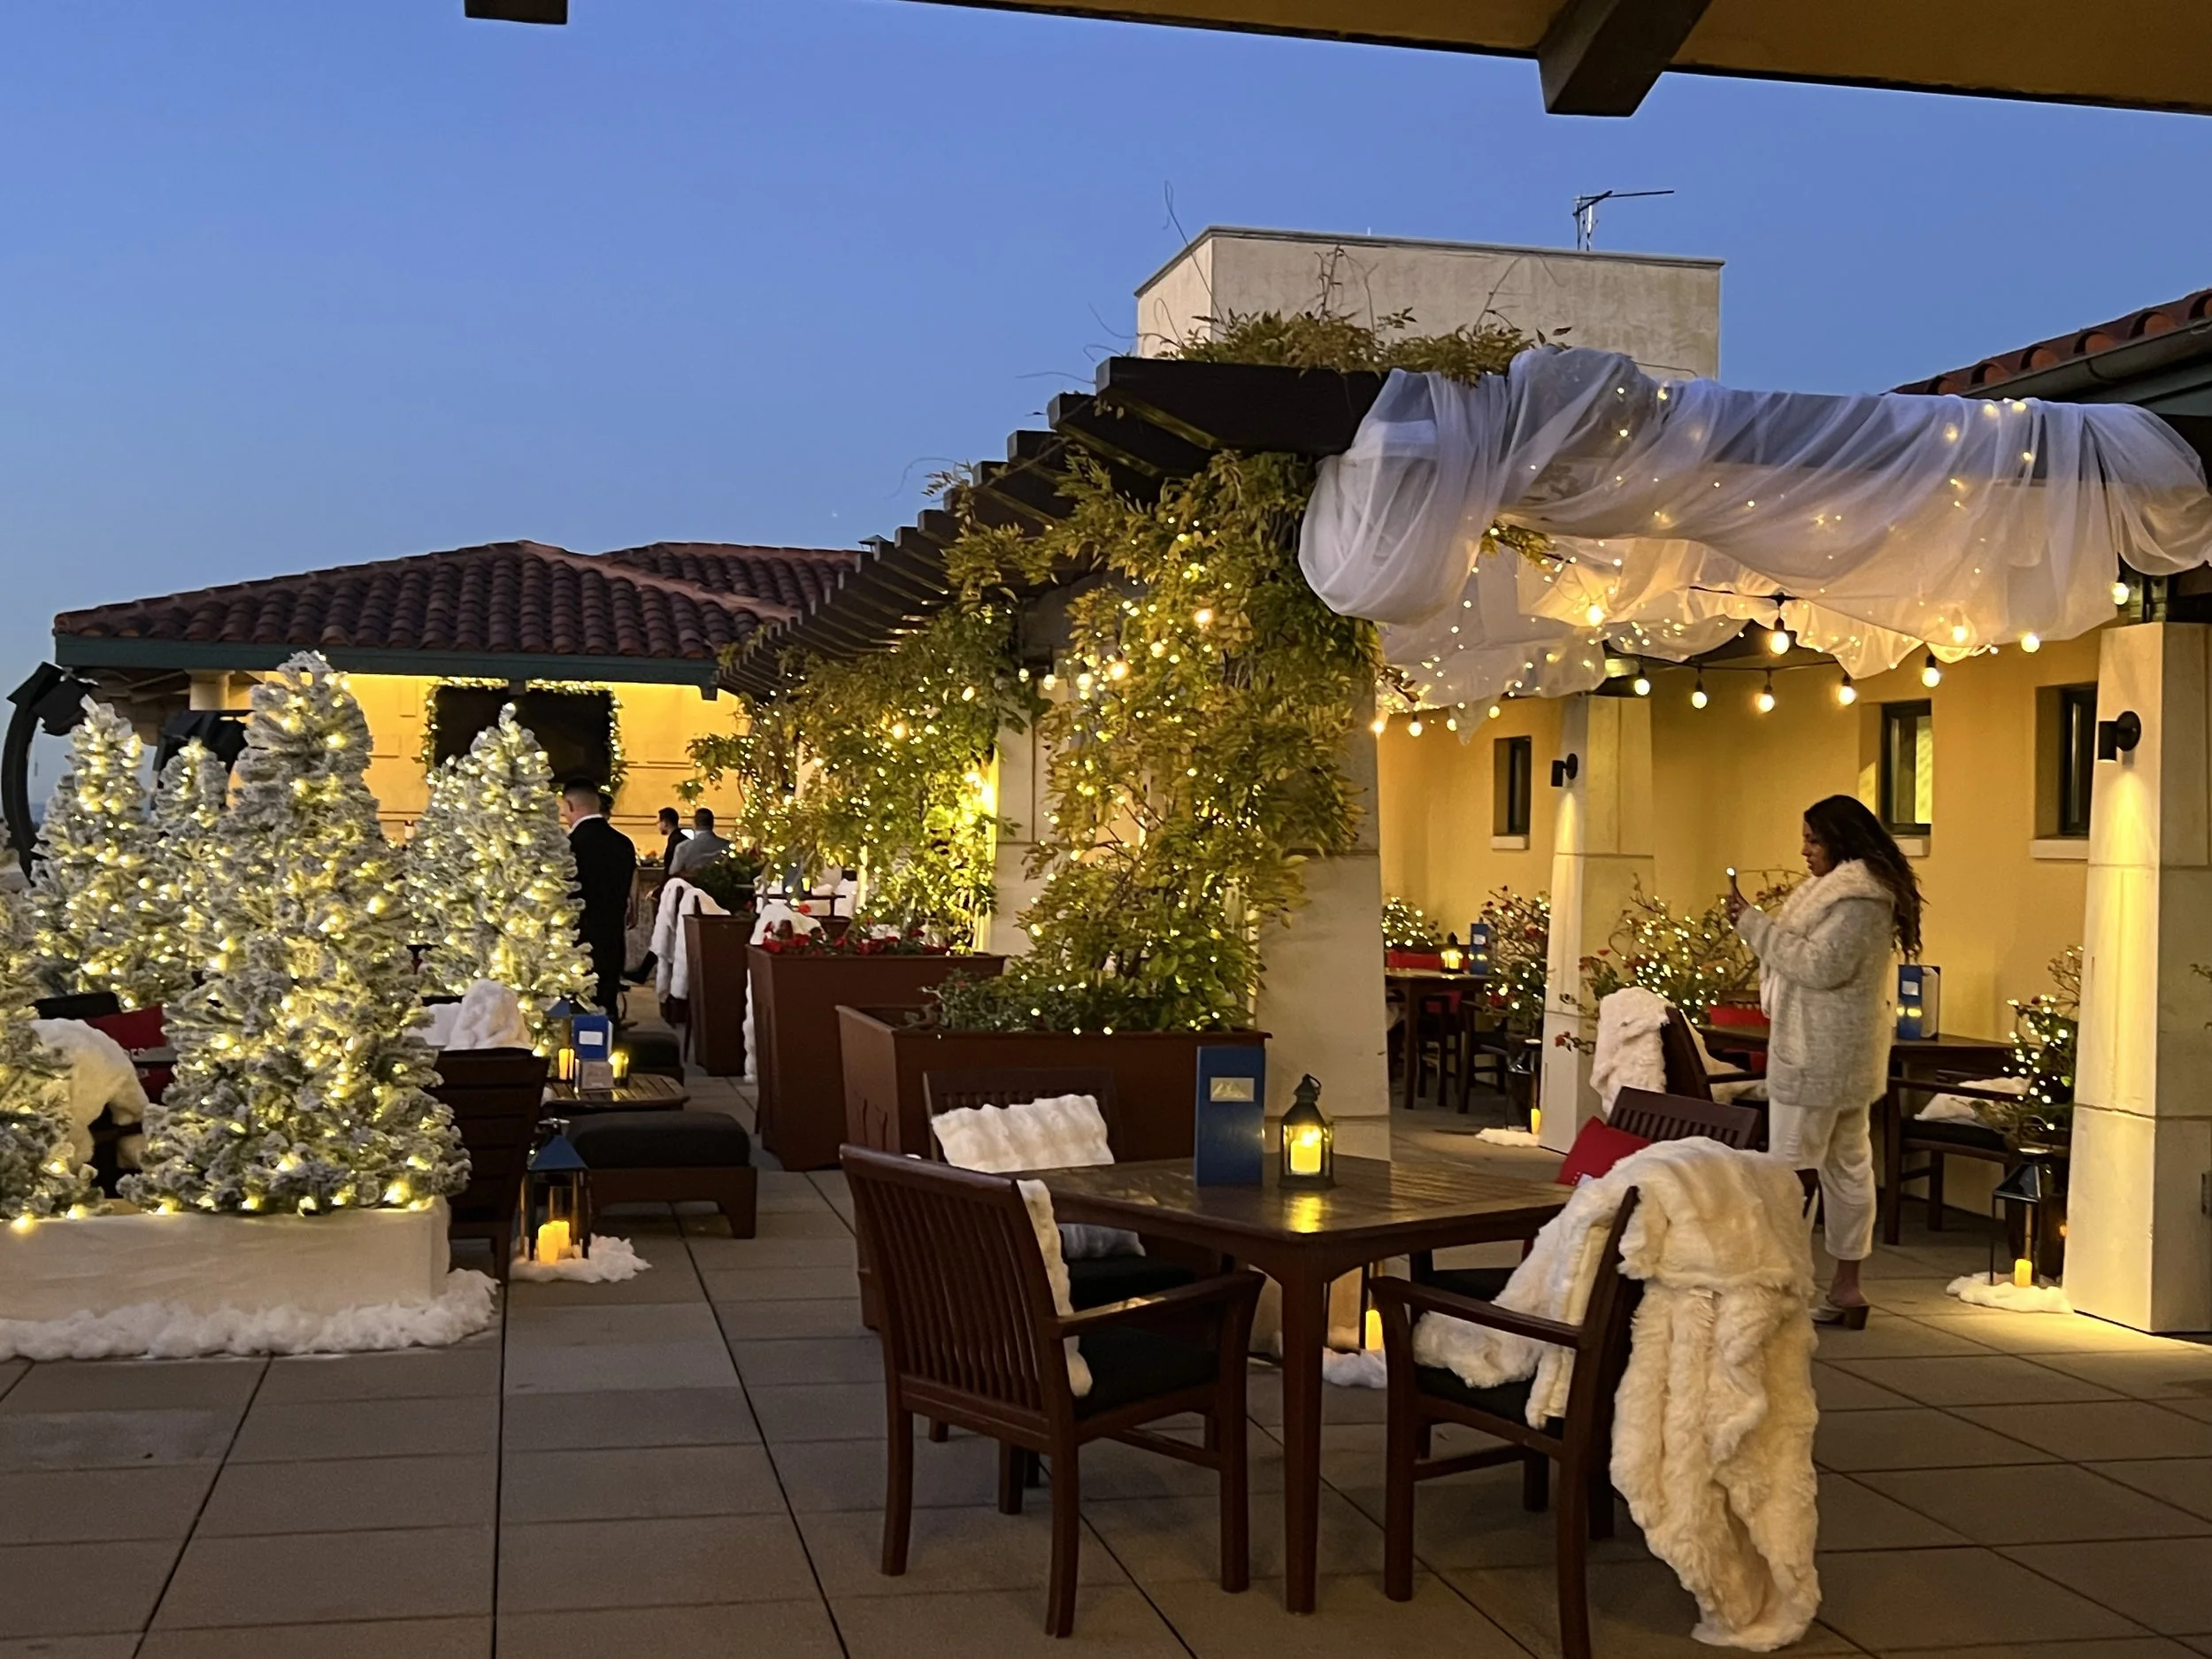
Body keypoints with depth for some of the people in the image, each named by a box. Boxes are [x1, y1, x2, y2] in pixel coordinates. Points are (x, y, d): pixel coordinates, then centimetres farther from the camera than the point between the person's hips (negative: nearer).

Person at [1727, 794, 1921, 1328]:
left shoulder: (1857, 898, -16)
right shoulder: (1854, 889, 17)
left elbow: (1821, 965, -23)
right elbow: (1809, 956, 22)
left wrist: (1755, 924, -19)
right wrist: (1757, 924, 10)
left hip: (1819, 1055, -11)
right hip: (1847, 1055, 11)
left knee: (1789, 1168, -7)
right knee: (1848, 1164, 11)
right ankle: (1847, 1287, 16)